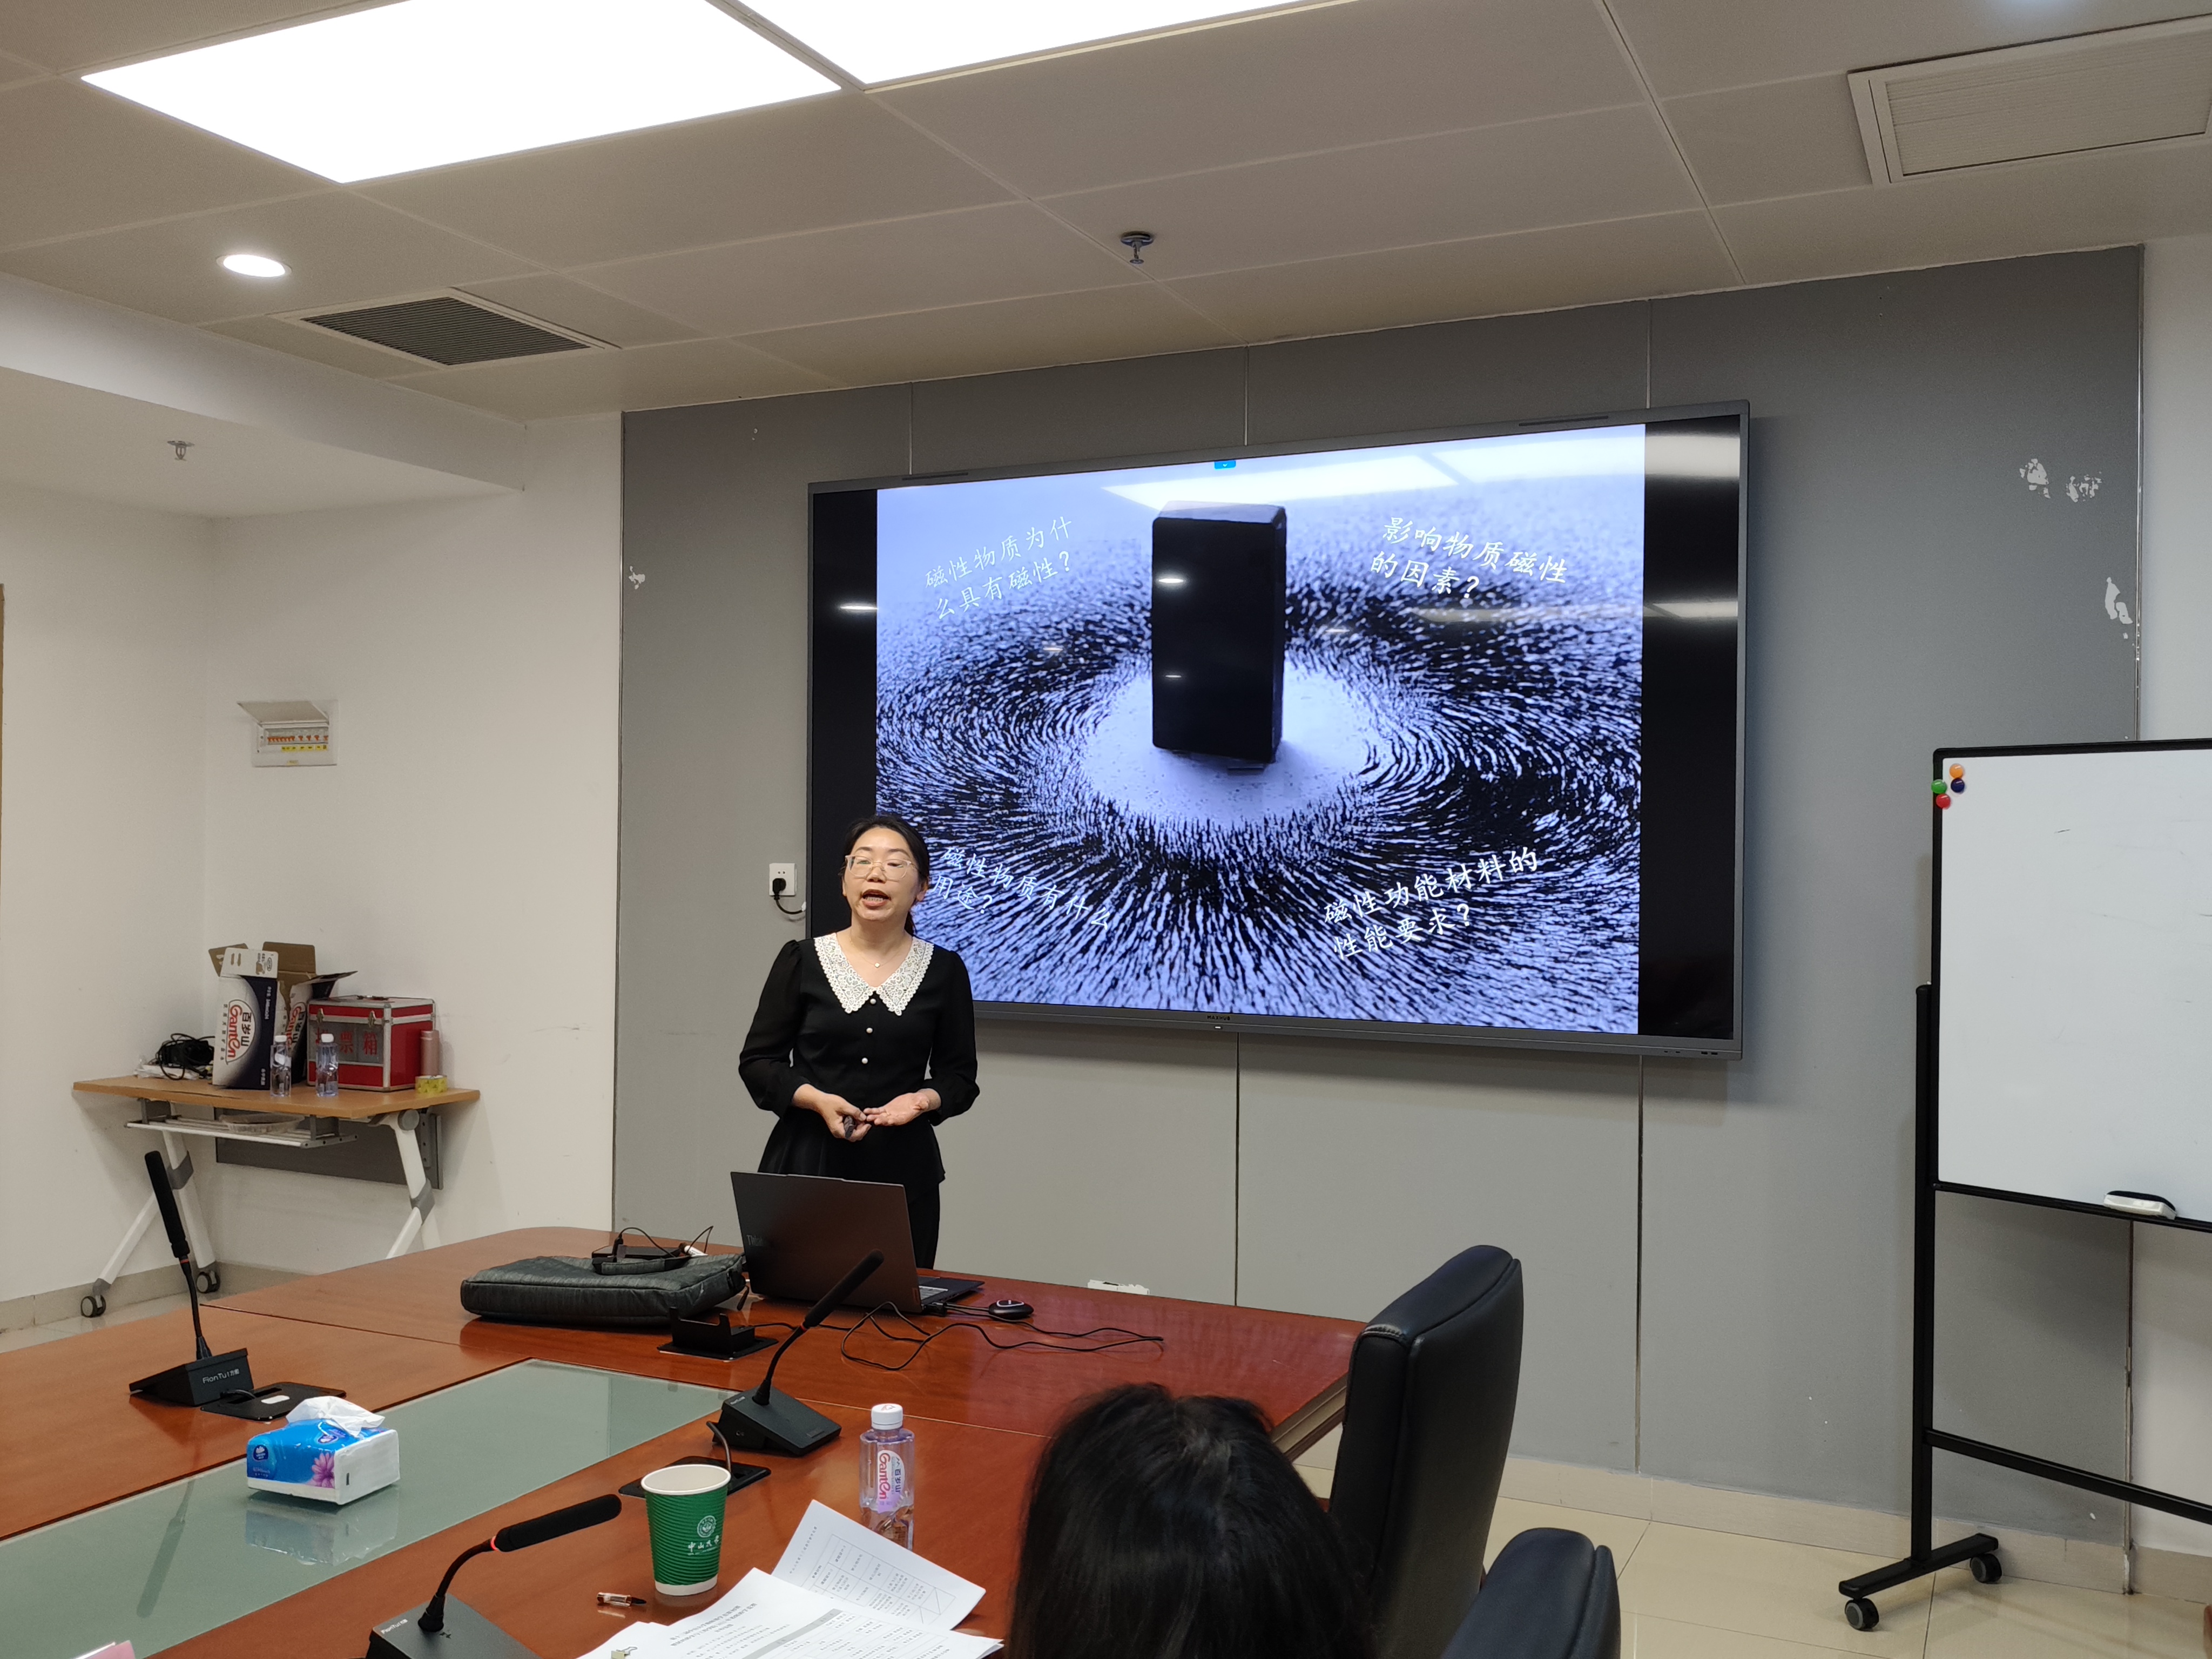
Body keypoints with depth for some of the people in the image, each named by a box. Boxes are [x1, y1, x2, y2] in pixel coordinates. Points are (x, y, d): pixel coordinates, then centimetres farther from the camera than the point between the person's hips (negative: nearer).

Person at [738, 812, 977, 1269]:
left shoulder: (944, 970, 3)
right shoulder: (801, 962, 1)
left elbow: (959, 1077, 8)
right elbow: (758, 1063, 4)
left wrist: (923, 1100, -12)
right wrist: (818, 1100, -13)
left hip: (902, 1174, 1)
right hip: (806, 1164, 0)